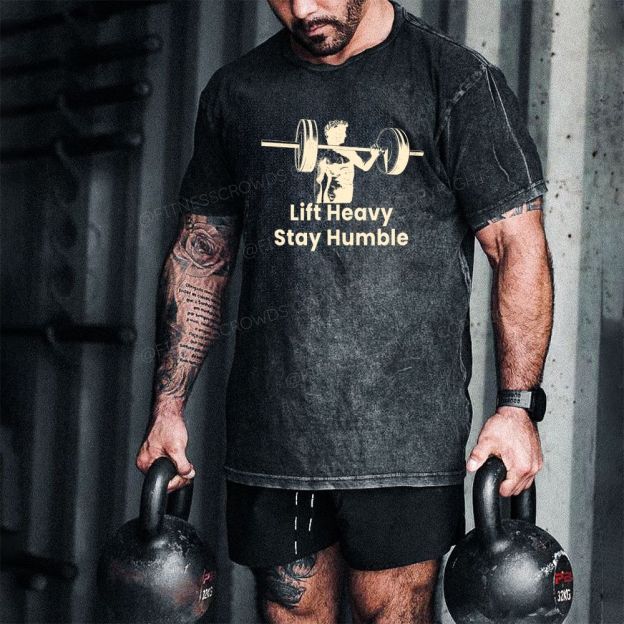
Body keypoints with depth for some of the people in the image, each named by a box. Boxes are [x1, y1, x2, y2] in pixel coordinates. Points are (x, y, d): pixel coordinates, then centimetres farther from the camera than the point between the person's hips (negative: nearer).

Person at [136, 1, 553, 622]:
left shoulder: (458, 80, -1)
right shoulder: (235, 90, 10)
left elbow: (518, 246, -1)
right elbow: (200, 256, 15)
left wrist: (517, 405, -9)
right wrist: (167, 407, 11)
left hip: (406, 440, -3)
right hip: (270, 434, 3)